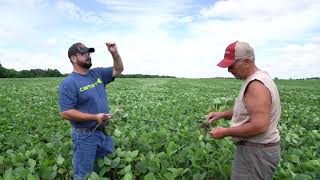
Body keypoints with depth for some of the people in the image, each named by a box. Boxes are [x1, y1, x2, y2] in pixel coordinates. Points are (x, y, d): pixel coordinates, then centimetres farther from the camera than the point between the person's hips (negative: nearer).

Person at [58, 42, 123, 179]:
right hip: (85, 135, -6)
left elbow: (118, 70, 14)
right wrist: (95, 117, -25)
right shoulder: (68, 83, -15)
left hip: (104, 132, 7)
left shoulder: (97, 73, 6)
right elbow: (65, 113, -20)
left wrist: (115, 53, -4)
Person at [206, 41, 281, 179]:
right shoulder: (256, 79, 10)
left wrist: (225, 132, -20)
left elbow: (259, 126, -30)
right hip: (258, 148, 10)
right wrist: (223, 114, 7)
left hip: (256, 152, -10)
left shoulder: (256, 84, -24)